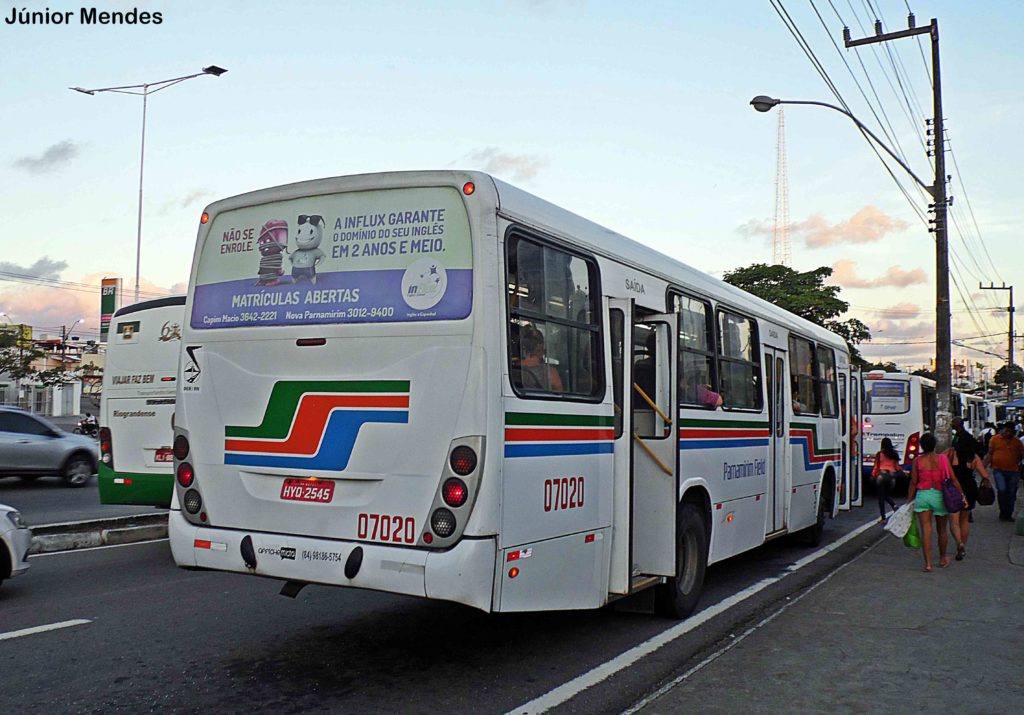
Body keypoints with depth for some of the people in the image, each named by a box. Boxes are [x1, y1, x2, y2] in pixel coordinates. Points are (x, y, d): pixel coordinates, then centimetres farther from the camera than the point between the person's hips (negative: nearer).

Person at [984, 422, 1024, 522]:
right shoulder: (995, 439, 2)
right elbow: (990, 454, 4)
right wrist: (984, 466, -3)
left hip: (1013, 471, 3)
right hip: (999, 470, -3)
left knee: (1011, 493, 5)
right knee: (1001, 490, -16)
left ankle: (1009, 515, 17)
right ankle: (1003, 512, 0)